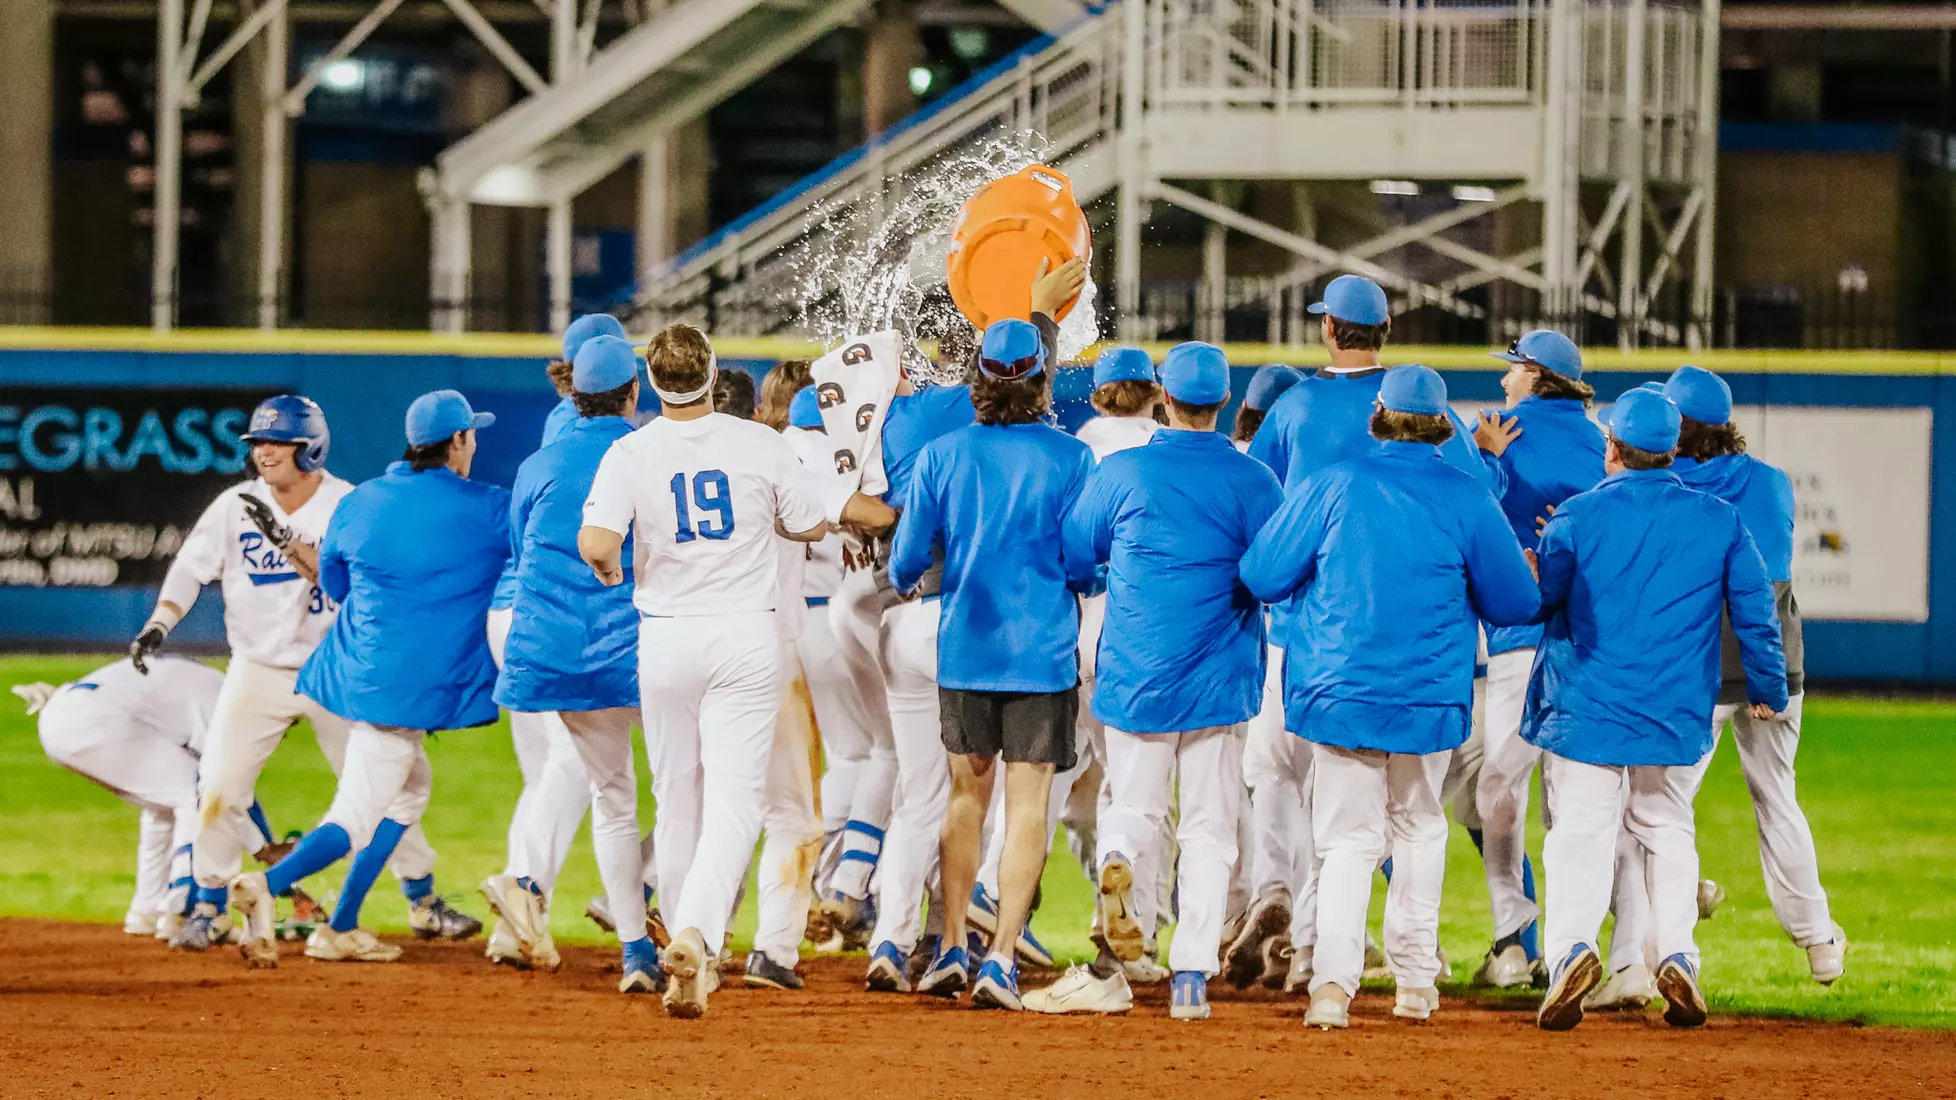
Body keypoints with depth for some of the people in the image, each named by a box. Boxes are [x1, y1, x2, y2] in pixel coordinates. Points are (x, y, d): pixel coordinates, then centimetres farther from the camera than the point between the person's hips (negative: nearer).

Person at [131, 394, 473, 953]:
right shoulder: (236, 506, -3)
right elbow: (192, 567, -5)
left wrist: (285, 540, -31)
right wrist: (158, 624, -19)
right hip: (258, 672, 2)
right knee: (220, 785, -8)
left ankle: (423, 903, 17)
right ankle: (210, 909, 6)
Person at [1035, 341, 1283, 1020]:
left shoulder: (1121, 474, -5)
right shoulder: (1253, 481, -5)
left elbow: (1073, 551, 6)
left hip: (1135, 677, 0)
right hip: (1219, 680, 0)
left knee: (1133, 810, 12)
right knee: (1208, 828, 7)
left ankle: (1118, 865, -21)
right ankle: (1192, 976, 1)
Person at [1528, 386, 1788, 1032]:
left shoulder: (1578, 517, -6)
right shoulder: (1719, 521, 2)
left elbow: (1533, 595, 2)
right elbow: (1755, 611, 6)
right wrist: (1767, 689, 20)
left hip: (1585, 709, -3)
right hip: (1675, 714, 3)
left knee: (1580, 834, -4)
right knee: (1668, 832, 18)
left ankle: (1570, 946, -27)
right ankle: (1676, 953, 2)